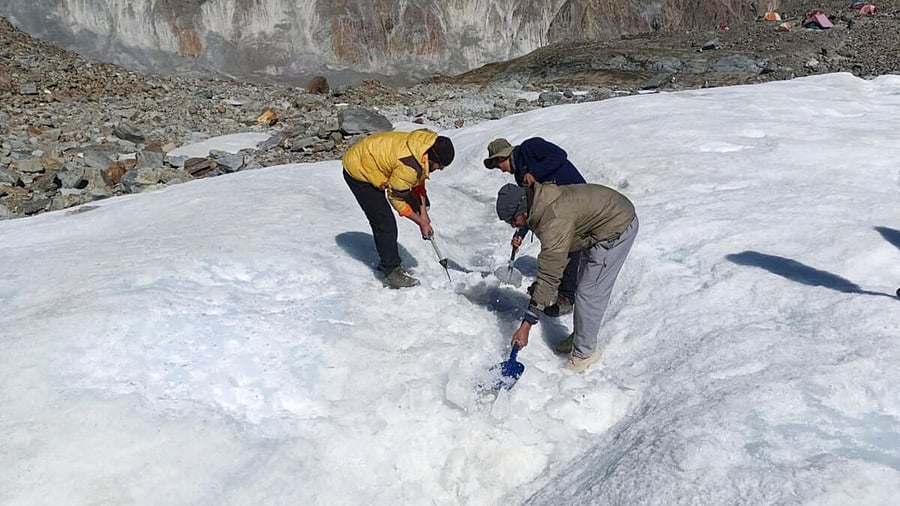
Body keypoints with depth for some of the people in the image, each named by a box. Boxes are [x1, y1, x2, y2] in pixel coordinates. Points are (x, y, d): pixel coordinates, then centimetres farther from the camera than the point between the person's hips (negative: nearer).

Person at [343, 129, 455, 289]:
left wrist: (423, 211, 2)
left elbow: (418, 181, 5)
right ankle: (392, 273, -3)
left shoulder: (427, 145, -10)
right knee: (385, 223, -11)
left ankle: (387, 263, 32)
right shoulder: (409, 166, -36)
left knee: (380, 221, 19)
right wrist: (421, 222, -12)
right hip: (358, 172, -10)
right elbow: (396, 198, -21)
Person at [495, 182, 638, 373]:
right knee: (586, 287, 19)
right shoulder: (540, 201, -5)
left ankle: (585, 352, 5)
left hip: (616, 229, -10)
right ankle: (580, 338, 32)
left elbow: (549, 277, -34)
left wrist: (526, 324, -33)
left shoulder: (554, 221, -33)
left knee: (589, 293, -8)